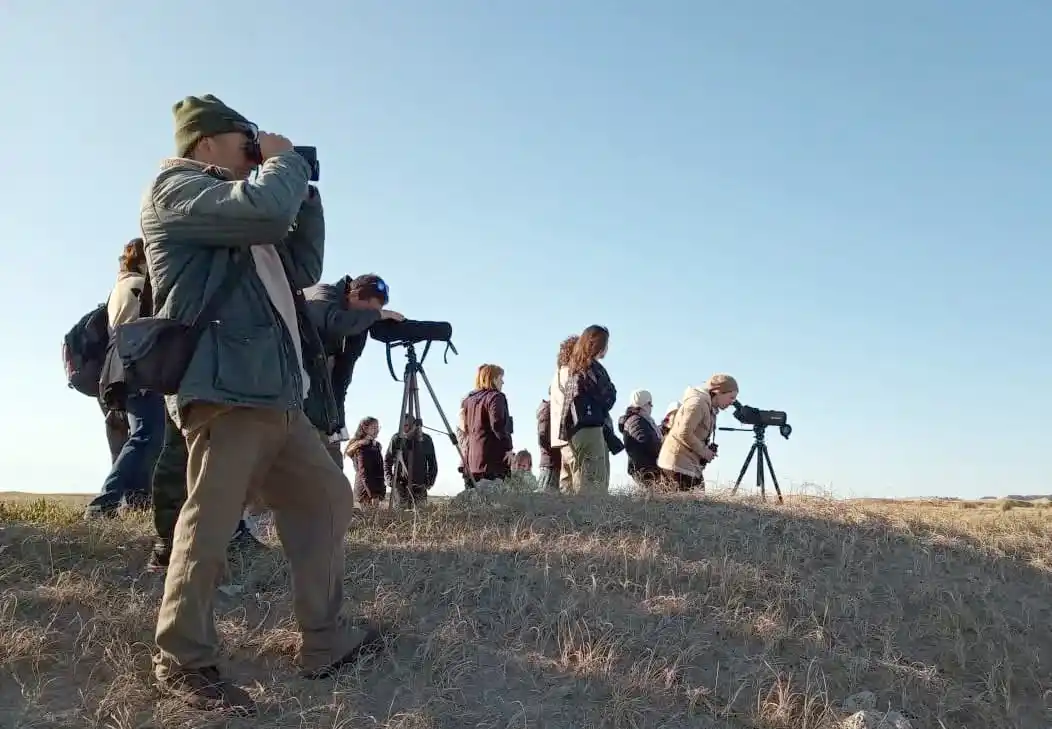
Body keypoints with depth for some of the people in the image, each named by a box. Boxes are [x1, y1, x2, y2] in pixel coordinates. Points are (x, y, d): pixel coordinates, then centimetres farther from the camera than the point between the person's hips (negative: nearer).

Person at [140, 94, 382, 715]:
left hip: (276, 396, 10)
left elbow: (303, 270, 26)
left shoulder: (238, 213, 28)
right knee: (212, 524, -8)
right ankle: (184, 662, 7)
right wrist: (286, 160, 1)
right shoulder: (175, 189, 0)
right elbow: (266, 208, -20)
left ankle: (324, 642, 18)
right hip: (223, 390, -10)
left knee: (329, 499, 11)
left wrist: (304, 191, 20)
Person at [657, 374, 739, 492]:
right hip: (679, 463, -10)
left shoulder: (711, 409, 18)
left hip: (691, 464, 10)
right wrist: (703, 451, -13)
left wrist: (708, 449, 6)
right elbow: (684, 434, -22)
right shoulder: (698, 402, -14)